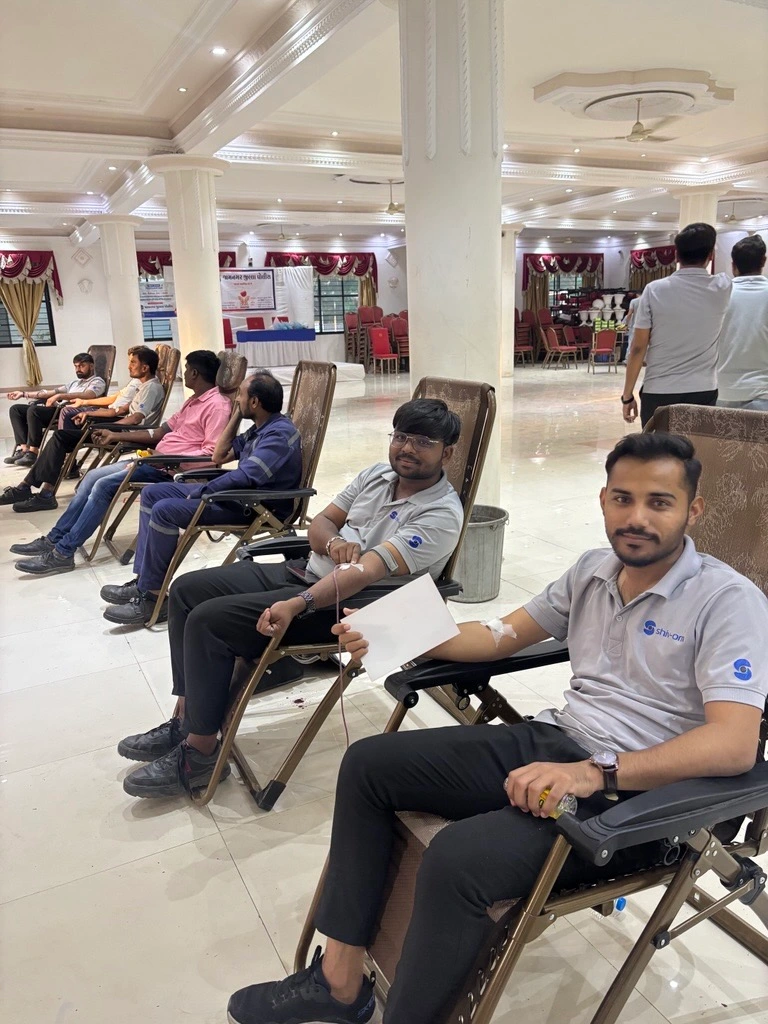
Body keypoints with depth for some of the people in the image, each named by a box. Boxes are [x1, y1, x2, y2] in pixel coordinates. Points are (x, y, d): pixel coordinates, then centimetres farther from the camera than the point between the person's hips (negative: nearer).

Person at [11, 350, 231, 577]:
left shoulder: (217, 405, -14)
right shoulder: (194, 401, 19)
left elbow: (212, 454, -22)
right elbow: (161, 431, 22)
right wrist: (115, 435, 20)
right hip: (156, 459, 10)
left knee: (104, 485, -19)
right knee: (94, 476, 5)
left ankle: (63, 553, -13)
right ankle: (55, 538, 8)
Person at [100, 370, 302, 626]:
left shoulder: (279, 434, -18)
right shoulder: (261, 428, 14)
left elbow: (243, 477, -28)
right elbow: (219, 456, 20)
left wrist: (198, 494, -17)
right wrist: (236, 416, 11)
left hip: (257, 507, -11)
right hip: (238, 493, 11)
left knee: (165, 510, -23)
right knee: (152, 493, 8)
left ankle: (151, 596, -12)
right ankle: (143, 580, 5)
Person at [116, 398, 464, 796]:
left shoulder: (441, 514, -17)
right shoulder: (378, 473, 8)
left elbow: (369, 570, -29)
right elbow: (320, 522, 12)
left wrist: (296, 605, -38)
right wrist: (334, 543, -13)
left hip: (345, 607, -9)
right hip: (304, 571, 9)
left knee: (209, 620, -20)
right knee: (187, 590, 6)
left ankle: (199, 752, -5)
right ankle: (185, 719, 11)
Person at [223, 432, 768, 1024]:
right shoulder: (594, 570, 9)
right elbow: (503, 636, 16)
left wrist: (595, 772, -33)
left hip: (634, 792, -7)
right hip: (551, 742, 8)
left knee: (458, 858, -31)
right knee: (368, 763, 1)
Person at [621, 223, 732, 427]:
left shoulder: (655, 290, -6)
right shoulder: (723, 288, -1)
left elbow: (638, 348, -5)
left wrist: (627, 395, 2)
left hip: (659, 393, -1)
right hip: (703, 393, 2)